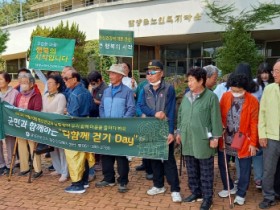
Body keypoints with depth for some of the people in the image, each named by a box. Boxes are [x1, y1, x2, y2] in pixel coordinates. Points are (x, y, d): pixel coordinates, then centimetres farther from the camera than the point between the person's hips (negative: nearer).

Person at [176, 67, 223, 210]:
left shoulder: (211, 97, -10)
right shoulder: (187, 96, 8)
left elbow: (216, 118, -9)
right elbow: (180, 115, 16)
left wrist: (215, 137, -9)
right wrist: (179, 132, 15)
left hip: (203, 139, -6)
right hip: (187, 138, 6)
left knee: (206, 171, 5)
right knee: (191, 169, 16)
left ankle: (207, 197, 18)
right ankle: (195, 192, 32)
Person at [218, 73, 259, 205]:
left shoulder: (252, 101, -11)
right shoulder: (225, 96, -3)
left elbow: (254, 124, -9)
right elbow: (220, 115, 5)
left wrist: (253, 143, -8)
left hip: (243, 141, -3)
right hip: (225, 139, 3)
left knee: (244, 168, 8)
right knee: (222, 164, 14)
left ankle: (241, 194, 27)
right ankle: (229, 188, 36)